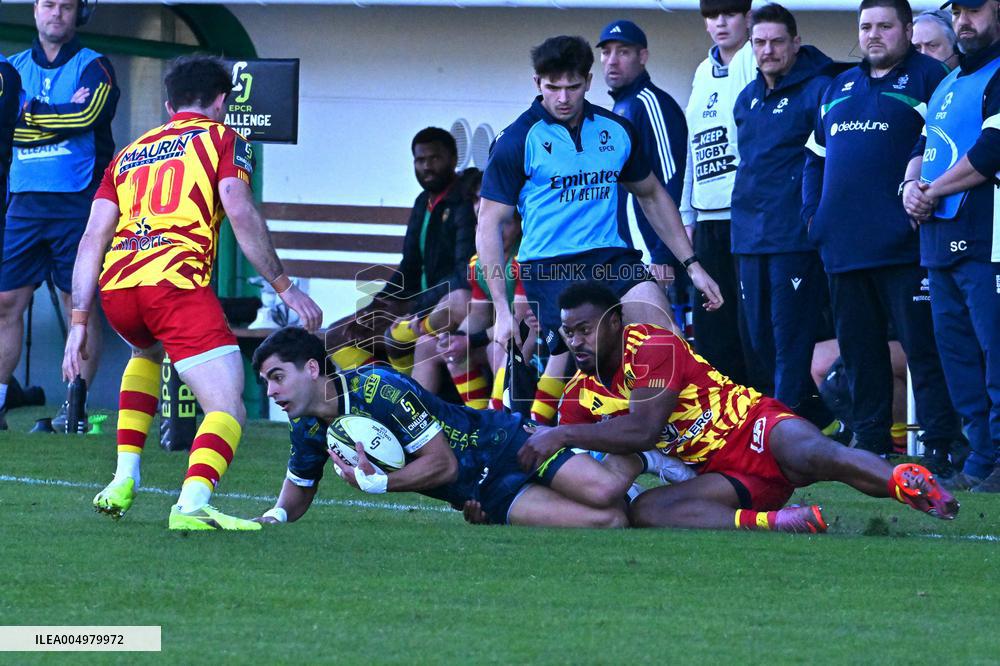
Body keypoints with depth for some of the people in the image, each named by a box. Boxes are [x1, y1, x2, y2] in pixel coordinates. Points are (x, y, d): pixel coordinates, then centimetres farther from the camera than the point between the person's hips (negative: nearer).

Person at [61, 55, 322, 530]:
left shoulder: (129, 153, 27)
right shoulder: (220, 138, 14)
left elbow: (93, 237, 17)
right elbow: (240, 213, -2)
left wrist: (79, 322, 16)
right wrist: (284, 287, 0)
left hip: (115, 286, 6)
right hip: (176, 282, -6)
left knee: (146, 354, 39)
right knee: (228, 411, -6)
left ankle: (123, 482, 27)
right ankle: (191, 506, -33)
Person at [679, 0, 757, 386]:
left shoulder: (757, 64, -5)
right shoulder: (704, 73, 18)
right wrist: (687, 215, 18)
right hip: (708, 217, 7)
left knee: (752, 324, -7)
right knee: (710, 327, 8)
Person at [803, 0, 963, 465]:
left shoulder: (927, 78, 0)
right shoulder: (840, 88, 21)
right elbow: (816, 156, 26)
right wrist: (812, 212, 15)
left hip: (903, 247, -7)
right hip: (843, 247, 7)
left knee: (923, 347, -7)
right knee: (858, 350, 9)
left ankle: (939, 446, -6)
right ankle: (869, 442, 16)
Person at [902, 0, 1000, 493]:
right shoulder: (948, 85, 22)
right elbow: (923, 149, 24)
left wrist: (935, 190, -9)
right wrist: (911, 185, 2)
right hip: (940, 239, 10)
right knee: (955, 350, 9)